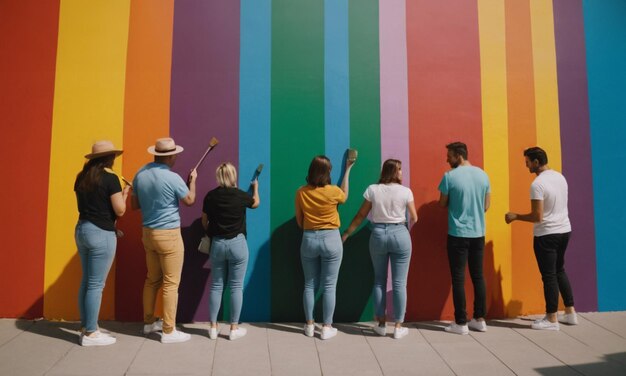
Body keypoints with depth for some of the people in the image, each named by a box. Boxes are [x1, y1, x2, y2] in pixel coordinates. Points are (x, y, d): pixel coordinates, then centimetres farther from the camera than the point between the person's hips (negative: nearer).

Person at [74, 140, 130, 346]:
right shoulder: (110, 178, -13)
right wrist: (124, 194, 5)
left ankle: (86, 327, 26)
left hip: (82, 230, 8)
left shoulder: (81, 178, 10)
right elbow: (120, 210, -13)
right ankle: (90, 334, 9)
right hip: (101, 234, -8)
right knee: (96, 284, 0)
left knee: (86, 281, 16)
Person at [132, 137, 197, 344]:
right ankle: (169, 331, 8)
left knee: (152, 279, 20)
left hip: (148, 232, 7)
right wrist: (193, 179, 12)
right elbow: (190, 200, -2)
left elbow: (134, 204, 11)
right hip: (169, 235, -7)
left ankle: (149, 322, 32)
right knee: (171, 283, 1)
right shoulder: (172, 178, -19)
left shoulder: (140, 174, 2)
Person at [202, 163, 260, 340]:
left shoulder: (210, 196, -2)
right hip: (237, 243, -2)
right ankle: (234, 328, 12)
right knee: (236, 286, 5)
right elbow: (256, 203, 16)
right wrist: (255, 187, 34)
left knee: (216, 286, 12)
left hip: (217, 244, 2)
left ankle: (213, 327, 19)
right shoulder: (241, 195, -6)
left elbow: (204, 222, 6)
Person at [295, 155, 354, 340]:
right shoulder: (333, 191, -10)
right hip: (331, 239, -2)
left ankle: (309, 325, 20)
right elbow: (344, 196, 16)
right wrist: (347, 170, 21)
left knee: (310, 284, 12)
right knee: (329, 286, 5)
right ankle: (327, 327, 12)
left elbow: (299, 221, 4)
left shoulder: (301, 192, -3)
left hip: (309, 239, 3)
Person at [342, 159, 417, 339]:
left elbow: (361, 215, 2)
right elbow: (414, 218, 3)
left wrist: (346, 233, 12)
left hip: (378, 234, 2)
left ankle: (381, 324, 20)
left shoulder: (372, 190, -1)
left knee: (379, 280, 14)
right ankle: (398, 327, 13)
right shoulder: (405, 191, -4)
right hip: (400, 235, -1)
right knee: (399, 282, 6)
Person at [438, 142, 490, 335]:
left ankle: (461, 323, 8)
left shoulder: (449, 176, -11)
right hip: (478, 234, 5)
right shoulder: (483, 175, 4)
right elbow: (486, 206, 11)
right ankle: (479, 319, 22)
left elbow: (442, 204, -2)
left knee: (458, 278, 2)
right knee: (478, 276, 13)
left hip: (458, 234, -5)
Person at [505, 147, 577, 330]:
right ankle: (570, 313, 28)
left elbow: (537, 216, -21)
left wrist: (515, 216, -8)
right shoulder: (560, 177, 7)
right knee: (559, 271, 21)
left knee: (549, 276, 1)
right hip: (564, 230, 9)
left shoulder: (537, 184, -20)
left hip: (547, 235, -9)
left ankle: (552, 319, 11)